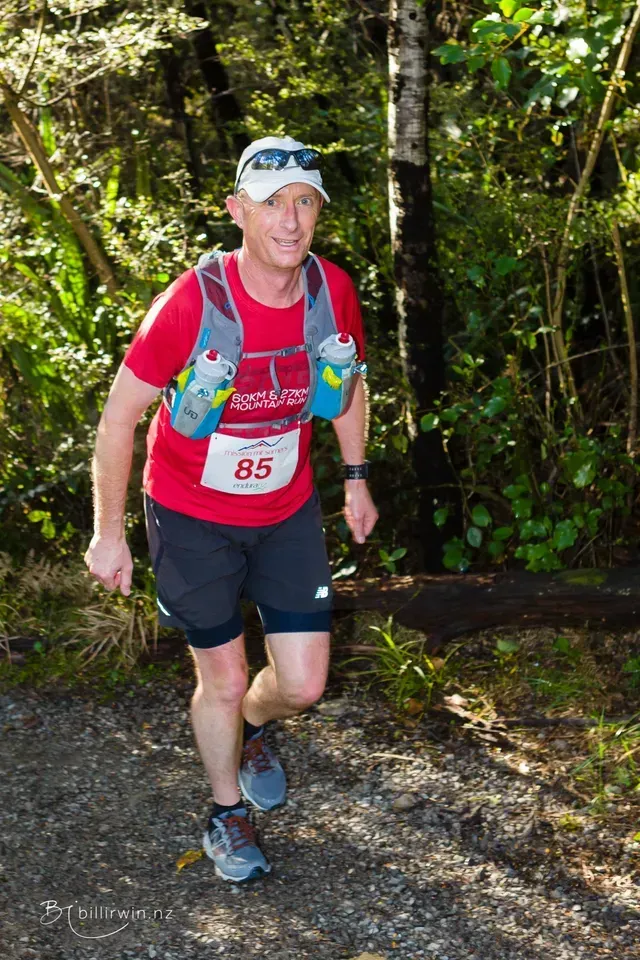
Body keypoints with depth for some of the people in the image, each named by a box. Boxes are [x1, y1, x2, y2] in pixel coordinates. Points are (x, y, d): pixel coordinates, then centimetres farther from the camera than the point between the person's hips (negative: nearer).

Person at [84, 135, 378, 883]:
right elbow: (120, 415, -16)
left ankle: (251, 732, 42)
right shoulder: (193, 303, -26)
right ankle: (227, 814, 36)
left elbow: (348, 383, 10)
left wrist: (356, 478, 12)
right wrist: (108, 533, -11)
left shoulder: (332, 291, -12)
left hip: (288, 513, 4)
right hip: (193, 519, -3)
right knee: (224, 681, 8)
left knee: (303, 684, 4)